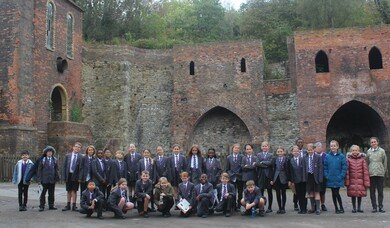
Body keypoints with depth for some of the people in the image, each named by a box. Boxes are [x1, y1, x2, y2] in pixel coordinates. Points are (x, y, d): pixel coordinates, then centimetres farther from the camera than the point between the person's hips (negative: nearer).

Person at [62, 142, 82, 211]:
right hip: (68, 175, 3)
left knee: (74, 191, -1)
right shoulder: (68, 156, 7)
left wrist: (80, 177, -13)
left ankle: (74, 206, 7)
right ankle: (68, 205, 23)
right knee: (69, 191, 13)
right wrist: (64, 176, -1)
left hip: (75, 176, -3)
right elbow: (64, 166, 6)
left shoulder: (81, 157, -3)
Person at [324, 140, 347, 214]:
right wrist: (326, 176, -4)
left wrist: (341, 176, -11)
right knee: (333, 193, 9)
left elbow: (344, 167, -3)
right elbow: (325, 167, 6)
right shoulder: (327, 156, 3)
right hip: (330, 179, 3)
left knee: (337, 193, -6)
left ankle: (341, 208, 13)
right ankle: (336, 208, 21)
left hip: (338, 179, -3)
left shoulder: (341, 156, -3)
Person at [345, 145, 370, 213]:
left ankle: (359, 208, 21)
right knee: (353, 194, 4)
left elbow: (365, 171, 1)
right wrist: (347, 181, -5)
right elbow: (347, 171, 0)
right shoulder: (348, 160, 1)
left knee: (360, 194, 6)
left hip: (360, 181, 1)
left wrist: (366, 182, -4)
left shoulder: (362, 160, 2)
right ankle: (354, 208, 17)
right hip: (352, 181, 0)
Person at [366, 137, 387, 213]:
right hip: (371, 174, 1)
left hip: (380, 173, -1)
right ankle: (374, 207, 10)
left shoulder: (382, 151, 2)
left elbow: (385, 162, 6)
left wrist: (384, 171, 1)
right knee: (372, 191, 3)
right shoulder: (368, 152, 5)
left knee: (380, 191, 3)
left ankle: (381, 207, 11)